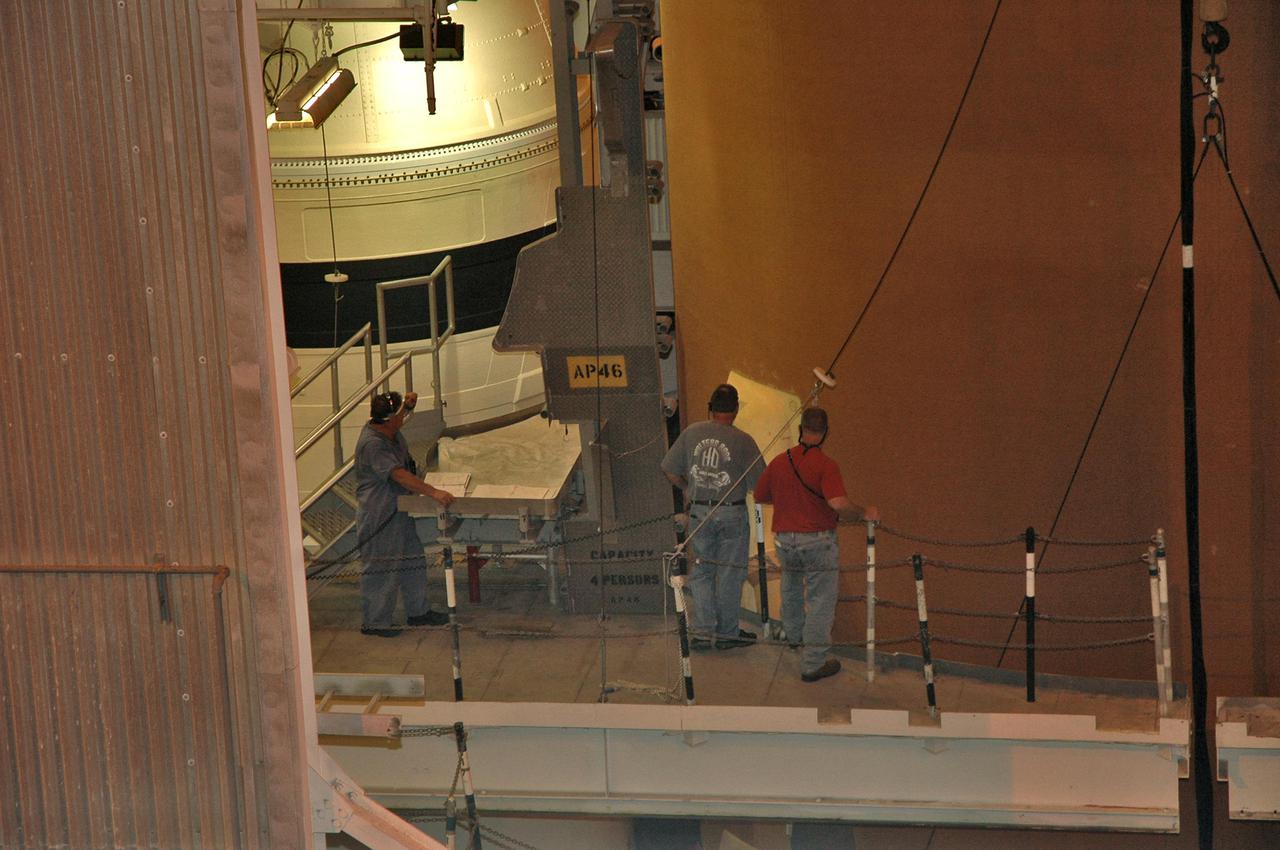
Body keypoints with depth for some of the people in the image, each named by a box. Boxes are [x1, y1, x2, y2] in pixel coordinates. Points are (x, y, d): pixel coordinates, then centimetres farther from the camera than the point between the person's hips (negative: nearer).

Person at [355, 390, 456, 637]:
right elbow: (400, 475, -37)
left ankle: (418, 611, 32)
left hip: (397, 510, 10)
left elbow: (399, 418, 25)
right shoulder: (373, 444, -28)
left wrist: (408, 403, 1)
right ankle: (374, 622, 10)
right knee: (381, 569, -1)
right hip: (378, 515, -10)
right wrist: (434, 492, -41)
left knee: (412, 561, 19)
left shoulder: (389, 431, 1)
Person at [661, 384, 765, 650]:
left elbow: (669, 470, 4)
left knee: (702, 571, 13)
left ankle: (702, 632, 9)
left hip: (699, 512, 3)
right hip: (732, 513, -3)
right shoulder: (742, 440, -11)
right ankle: (727, 633, 15)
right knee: (730, 573, 8)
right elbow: (759, 484, -8)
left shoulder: (691, 433, -2)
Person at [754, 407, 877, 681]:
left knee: (791, 588, 31)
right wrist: (864, 513, -12)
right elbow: (839, 504, -29)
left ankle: (794, 633, 53)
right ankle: (813, 663, 1)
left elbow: (760, 496, 13)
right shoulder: (825, 465, -16)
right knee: (821, 601, 2)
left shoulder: (779, 462, 0)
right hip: (818, 540, -5)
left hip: (784, 539, 5)